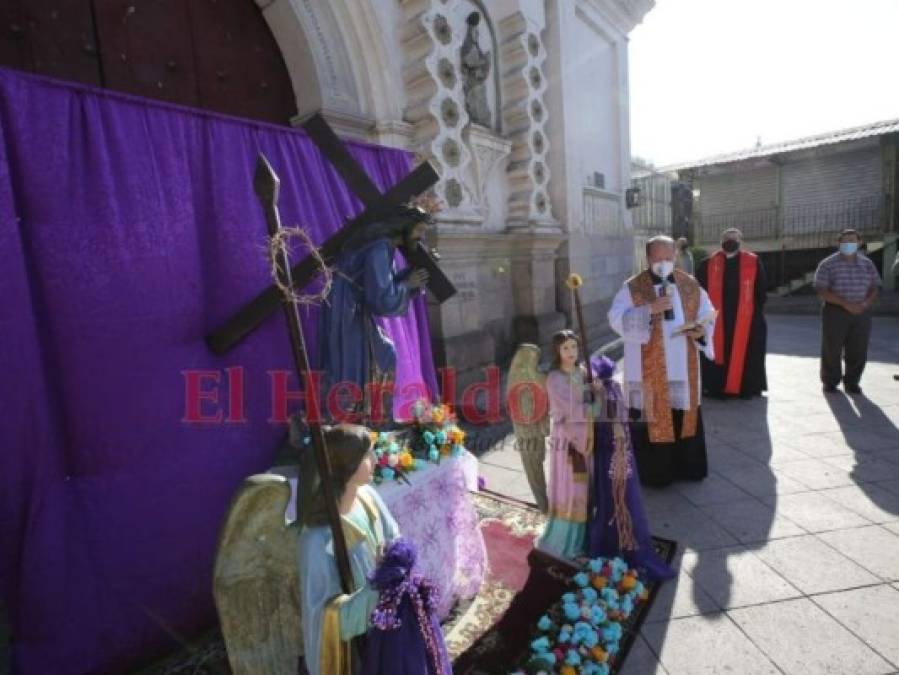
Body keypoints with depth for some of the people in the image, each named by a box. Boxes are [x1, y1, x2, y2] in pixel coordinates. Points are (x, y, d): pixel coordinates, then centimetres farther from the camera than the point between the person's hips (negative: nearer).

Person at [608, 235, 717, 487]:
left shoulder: (690, 285, 6)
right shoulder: (632, 288, -6)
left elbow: (708, 315, 13)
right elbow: (617, 320, -15)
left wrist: (701, 330, -9)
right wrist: (649, 309, -26)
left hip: (683, 368, 4)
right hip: (649, 370, -4)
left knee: (684, 415, 14)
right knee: (652, 417, 1)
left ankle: (686, 467, 30)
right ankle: (654, 472, 14)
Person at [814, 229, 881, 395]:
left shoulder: (867, 264, 9)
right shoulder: (827, 264, -5)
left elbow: (875, 288, 11)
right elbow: (822, 291, -11)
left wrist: (865, 304, -9)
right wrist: (846, 304, -20)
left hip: (861, 313, 3)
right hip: (835, 312, -3)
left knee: (858, 351, 4)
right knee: (832, 350, 2)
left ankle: (852, 382, 18)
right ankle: (830, 381, 17)